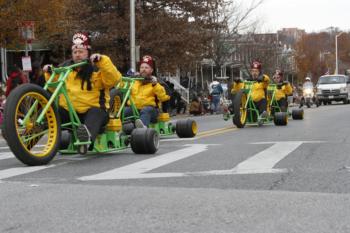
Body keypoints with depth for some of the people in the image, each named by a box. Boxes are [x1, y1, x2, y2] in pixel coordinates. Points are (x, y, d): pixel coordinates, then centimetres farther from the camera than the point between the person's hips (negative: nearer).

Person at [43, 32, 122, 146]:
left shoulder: (98, 68, 2)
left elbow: (114, 80, -16)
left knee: (95, 114, -38)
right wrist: (50, 74, 1)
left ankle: (88, 134, -66)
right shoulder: (65, 67, 14)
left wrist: (102, 60, -23)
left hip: (93, 109, -5)